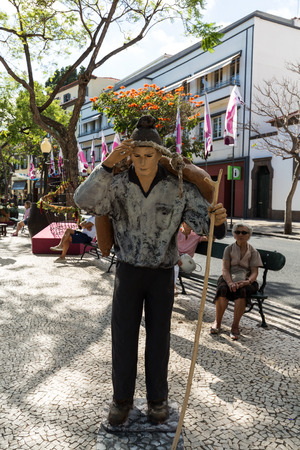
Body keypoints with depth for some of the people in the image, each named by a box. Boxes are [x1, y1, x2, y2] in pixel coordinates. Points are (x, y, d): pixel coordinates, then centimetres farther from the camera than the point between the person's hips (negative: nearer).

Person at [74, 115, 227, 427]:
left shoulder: (179, 188, -13)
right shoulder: (117, 185, -11)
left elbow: (205, 224, -16)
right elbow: (84, 201, -29)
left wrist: (218, 220, -42)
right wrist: (108, 164, -40)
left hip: (162, 274, 0)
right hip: (128, 270, 1)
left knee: (158, 337, 9)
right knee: (123, 336, 5)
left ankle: (157, 397, 30)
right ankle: (122, 398, 27)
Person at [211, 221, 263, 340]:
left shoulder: (253, 252, 7)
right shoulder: (229, 249, 8)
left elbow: (254, 272, -2)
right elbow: (225, 269, -2)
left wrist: (246, 282, -25)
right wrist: (230, 282, -23)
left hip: (246, 280, 0)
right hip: (229, 278, 1)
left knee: (242, 291, -36)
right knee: (223, 289, -33)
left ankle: (235, 325, -24)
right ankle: (217, 322, -15)